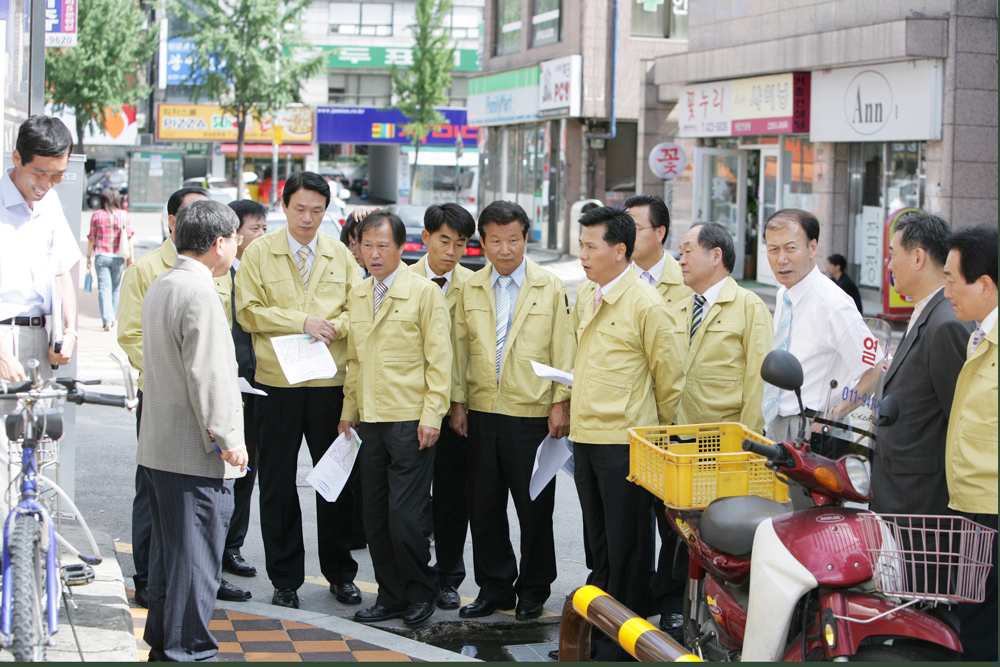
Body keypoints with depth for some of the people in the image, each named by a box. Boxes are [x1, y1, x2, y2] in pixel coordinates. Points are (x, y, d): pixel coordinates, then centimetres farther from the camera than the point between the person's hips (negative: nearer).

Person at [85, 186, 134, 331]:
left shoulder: (96, 215, -2)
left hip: (101, 256, -1)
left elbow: (91, 238, 2)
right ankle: (112, 319, 23)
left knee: (104, 288, -2)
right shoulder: (123, 215, -3)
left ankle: (107, 319, -18)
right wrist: (131, 257, 3)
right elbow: (129, 238, -3)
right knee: (115, 289, 14)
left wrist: (89, 256, 11)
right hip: (118, 257, 1)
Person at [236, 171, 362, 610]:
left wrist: (333, 327, -12)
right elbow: (248, 311, -5)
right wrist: (301, 321, -12)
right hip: (277, 381, -1)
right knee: (277, 481, 3)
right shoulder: (259, 253, 3)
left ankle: (340, 574, 19)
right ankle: (284, 580, 13)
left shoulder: (340, 255, 10)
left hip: (332, 381, 2)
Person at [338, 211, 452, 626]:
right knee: (375, 518, 7)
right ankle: (391, 597, 19)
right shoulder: (356, 296, 14)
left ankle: (421, 594, 12)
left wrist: (432, 415, -11)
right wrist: (349, 411, 14)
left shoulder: (424, 292, -4)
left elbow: (439, 358, -6)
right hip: (370, 421, 6)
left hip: (410, 422, -6)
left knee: (404, 517, -7)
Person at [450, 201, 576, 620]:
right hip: (482, 413, 3)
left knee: (535, 508, 3)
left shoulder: (550, 288, 0)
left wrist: (561, 403, -6)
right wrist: (457, 402, 6)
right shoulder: (471, 290, 8)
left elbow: (563, 349, -1)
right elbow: (460, 349, 11)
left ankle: (533, 590, 17)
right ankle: (493, 588, 20)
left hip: (533, 414, -3)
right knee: (484, 506, 7)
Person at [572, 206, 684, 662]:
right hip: (585, 436, 8)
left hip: (625, 441, -7)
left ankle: (623, 644, 9)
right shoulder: (585, 297, 11)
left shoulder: (647, 305, -13)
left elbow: (670, 377, -7)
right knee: (598, 539, 17)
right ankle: (597, 628, 28)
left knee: (626, 546, 0)